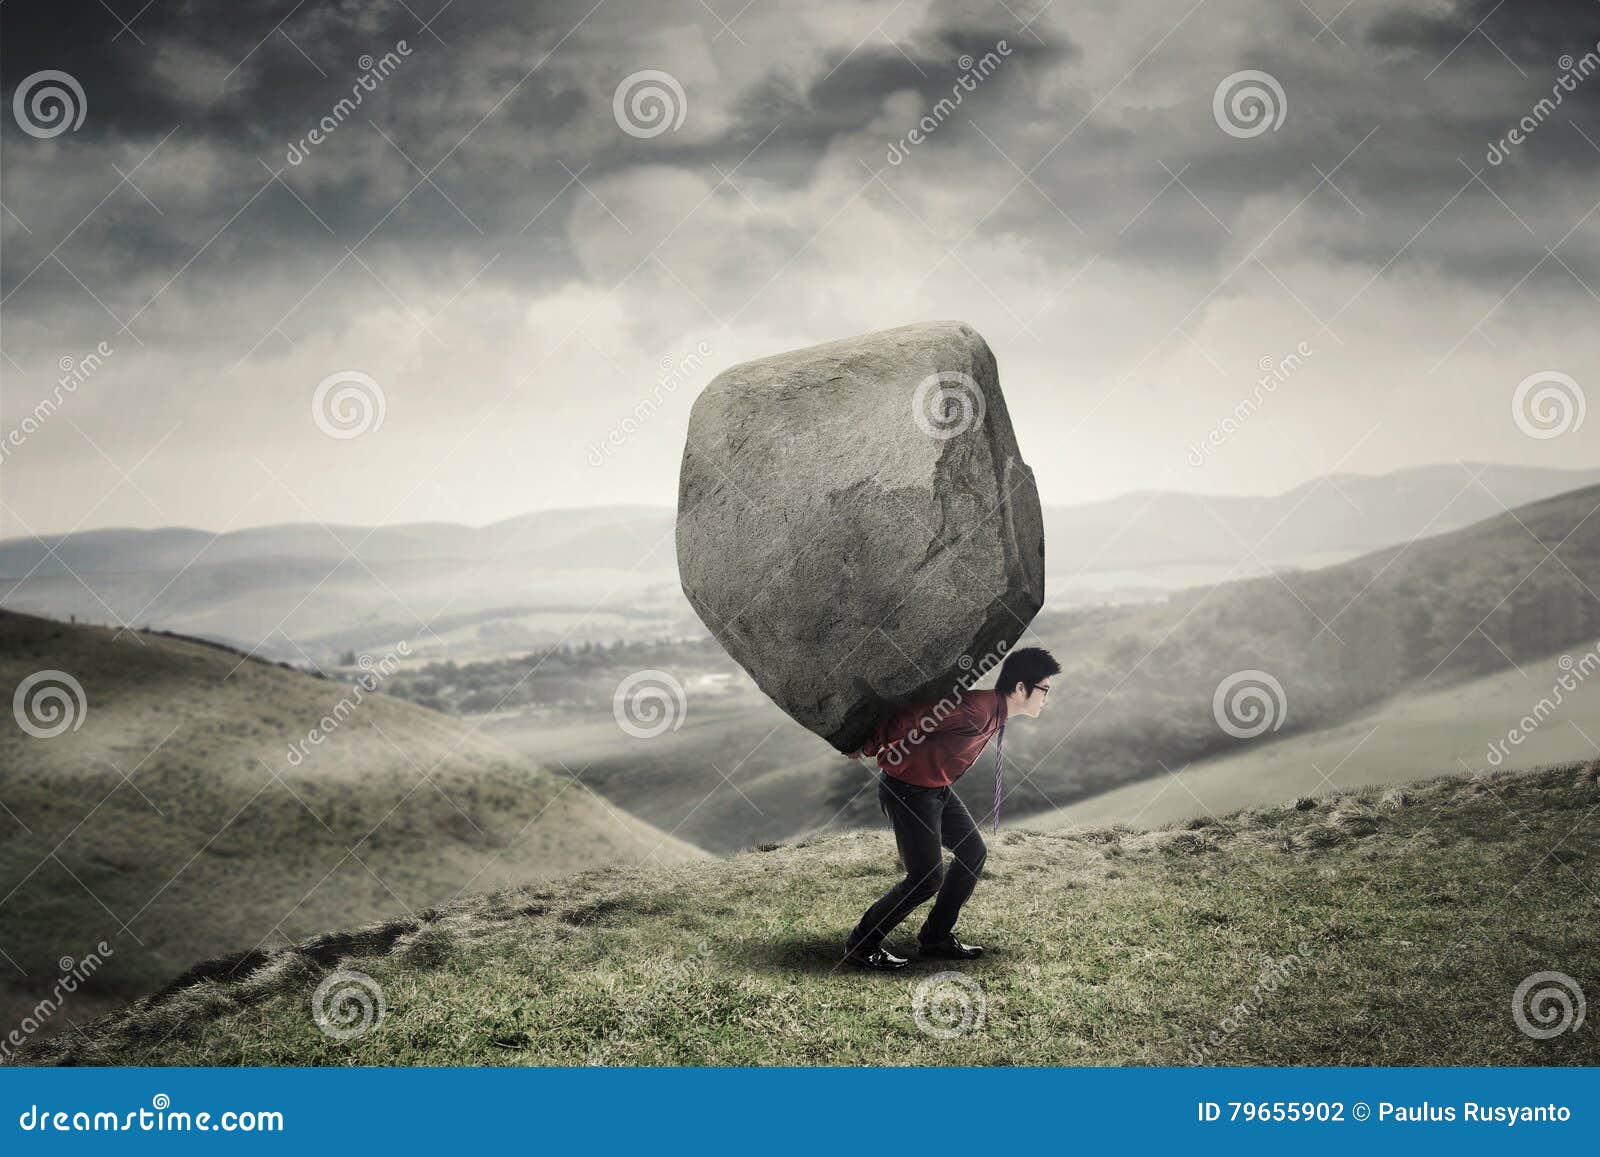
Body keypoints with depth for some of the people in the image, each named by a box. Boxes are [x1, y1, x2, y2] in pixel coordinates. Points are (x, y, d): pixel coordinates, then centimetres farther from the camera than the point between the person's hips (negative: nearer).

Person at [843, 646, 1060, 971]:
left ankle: (936, 939, 21)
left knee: (973, 852, 12)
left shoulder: (995, 711, 2)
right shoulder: (977, 711, -30)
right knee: (926, 878, -8)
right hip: (907, 791, -10)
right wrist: (869, 748, -14)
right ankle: (861, 944, 7)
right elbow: (908, 718, -29)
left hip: (937, 788, 10)